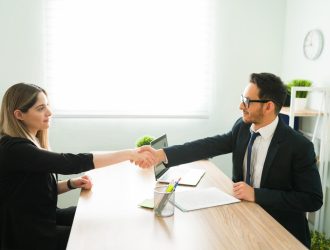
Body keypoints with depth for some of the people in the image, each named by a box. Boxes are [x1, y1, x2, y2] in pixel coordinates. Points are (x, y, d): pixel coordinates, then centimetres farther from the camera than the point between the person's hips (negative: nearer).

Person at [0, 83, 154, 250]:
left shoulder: (31, 142, 5)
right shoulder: (14, 149, -25)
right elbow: (69, 162, -34)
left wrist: (71, 184, -7)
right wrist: (129, 154, -33)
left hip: (45, 217, 8)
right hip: (30, 235, -8)